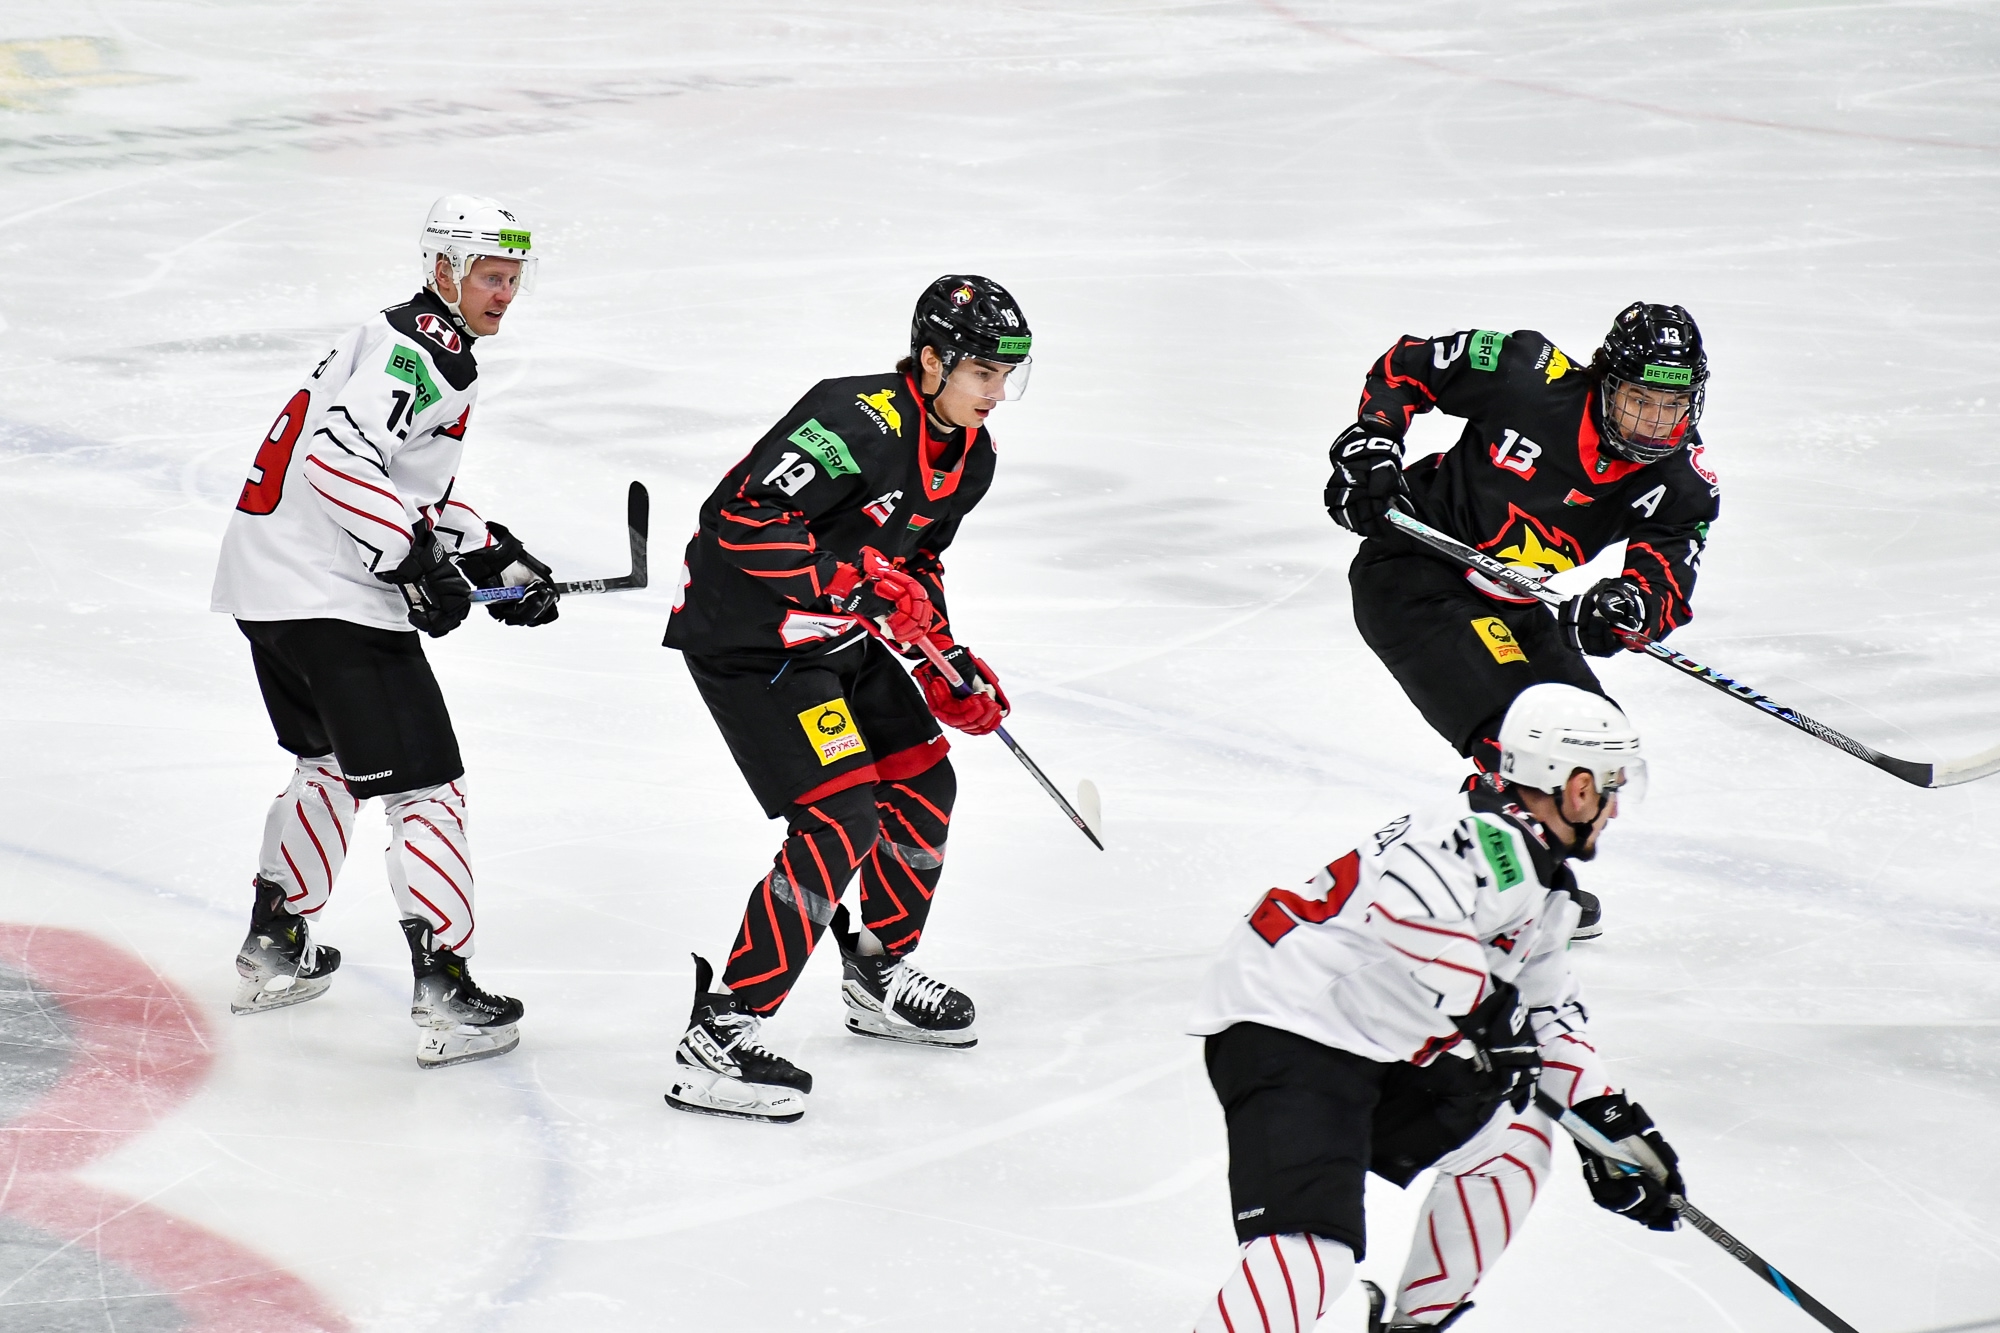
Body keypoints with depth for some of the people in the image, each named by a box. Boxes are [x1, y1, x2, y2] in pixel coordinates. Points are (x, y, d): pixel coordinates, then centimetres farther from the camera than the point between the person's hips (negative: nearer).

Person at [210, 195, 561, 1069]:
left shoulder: (427, 346, 20)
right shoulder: (421, 349, -14)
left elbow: (422, 489, 28)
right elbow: (340, 455, -27)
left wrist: (495, 557, 20)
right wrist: (414, 561, -25)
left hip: (267, 579, 11)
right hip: (330, 595, -11)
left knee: (329, 760, 28)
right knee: (420, 783, -7)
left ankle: (273, 948, 37)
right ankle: (445, 997, -10)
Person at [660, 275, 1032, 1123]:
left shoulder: (969, 457, 4)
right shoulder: (860, 422, -26)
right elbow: (741, 518, -30)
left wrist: (947, 665, 9)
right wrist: (856, 581, -32)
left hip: (840, 638, 10)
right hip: (747, 639, -10)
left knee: (922, 786, 16)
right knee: (839, 823, -17)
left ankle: (878, 975, 38)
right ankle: (717, 1042, -14)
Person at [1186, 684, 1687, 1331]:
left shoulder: (1545, 890, 19)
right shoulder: (1489, 836, -16)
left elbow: (1549, 1013, 28)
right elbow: (1409, 895, -35)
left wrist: (1614, 1123, 22)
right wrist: (1487, 1015, -25)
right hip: (1284, 1033, -11)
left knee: (1516, 1137, 18)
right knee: (1312, 1240, -27)